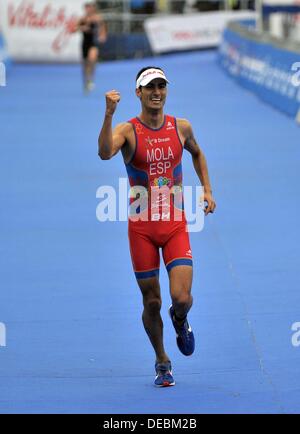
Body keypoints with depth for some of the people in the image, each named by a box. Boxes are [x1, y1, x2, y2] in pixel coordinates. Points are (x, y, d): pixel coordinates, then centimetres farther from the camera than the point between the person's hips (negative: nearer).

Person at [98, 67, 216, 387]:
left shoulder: (181, 128, 2)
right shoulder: (128, 131, -8)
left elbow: (197, 153, 25)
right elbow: (104, 153, -30)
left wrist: (207, 189, 15)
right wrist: (109, 114, -41)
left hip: (176, 226, 1)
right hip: (141, 228, -1)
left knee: (182, 298, -13)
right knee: (152, 302, 5)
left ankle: (180, 321, 25)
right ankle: (162, 362, 28)